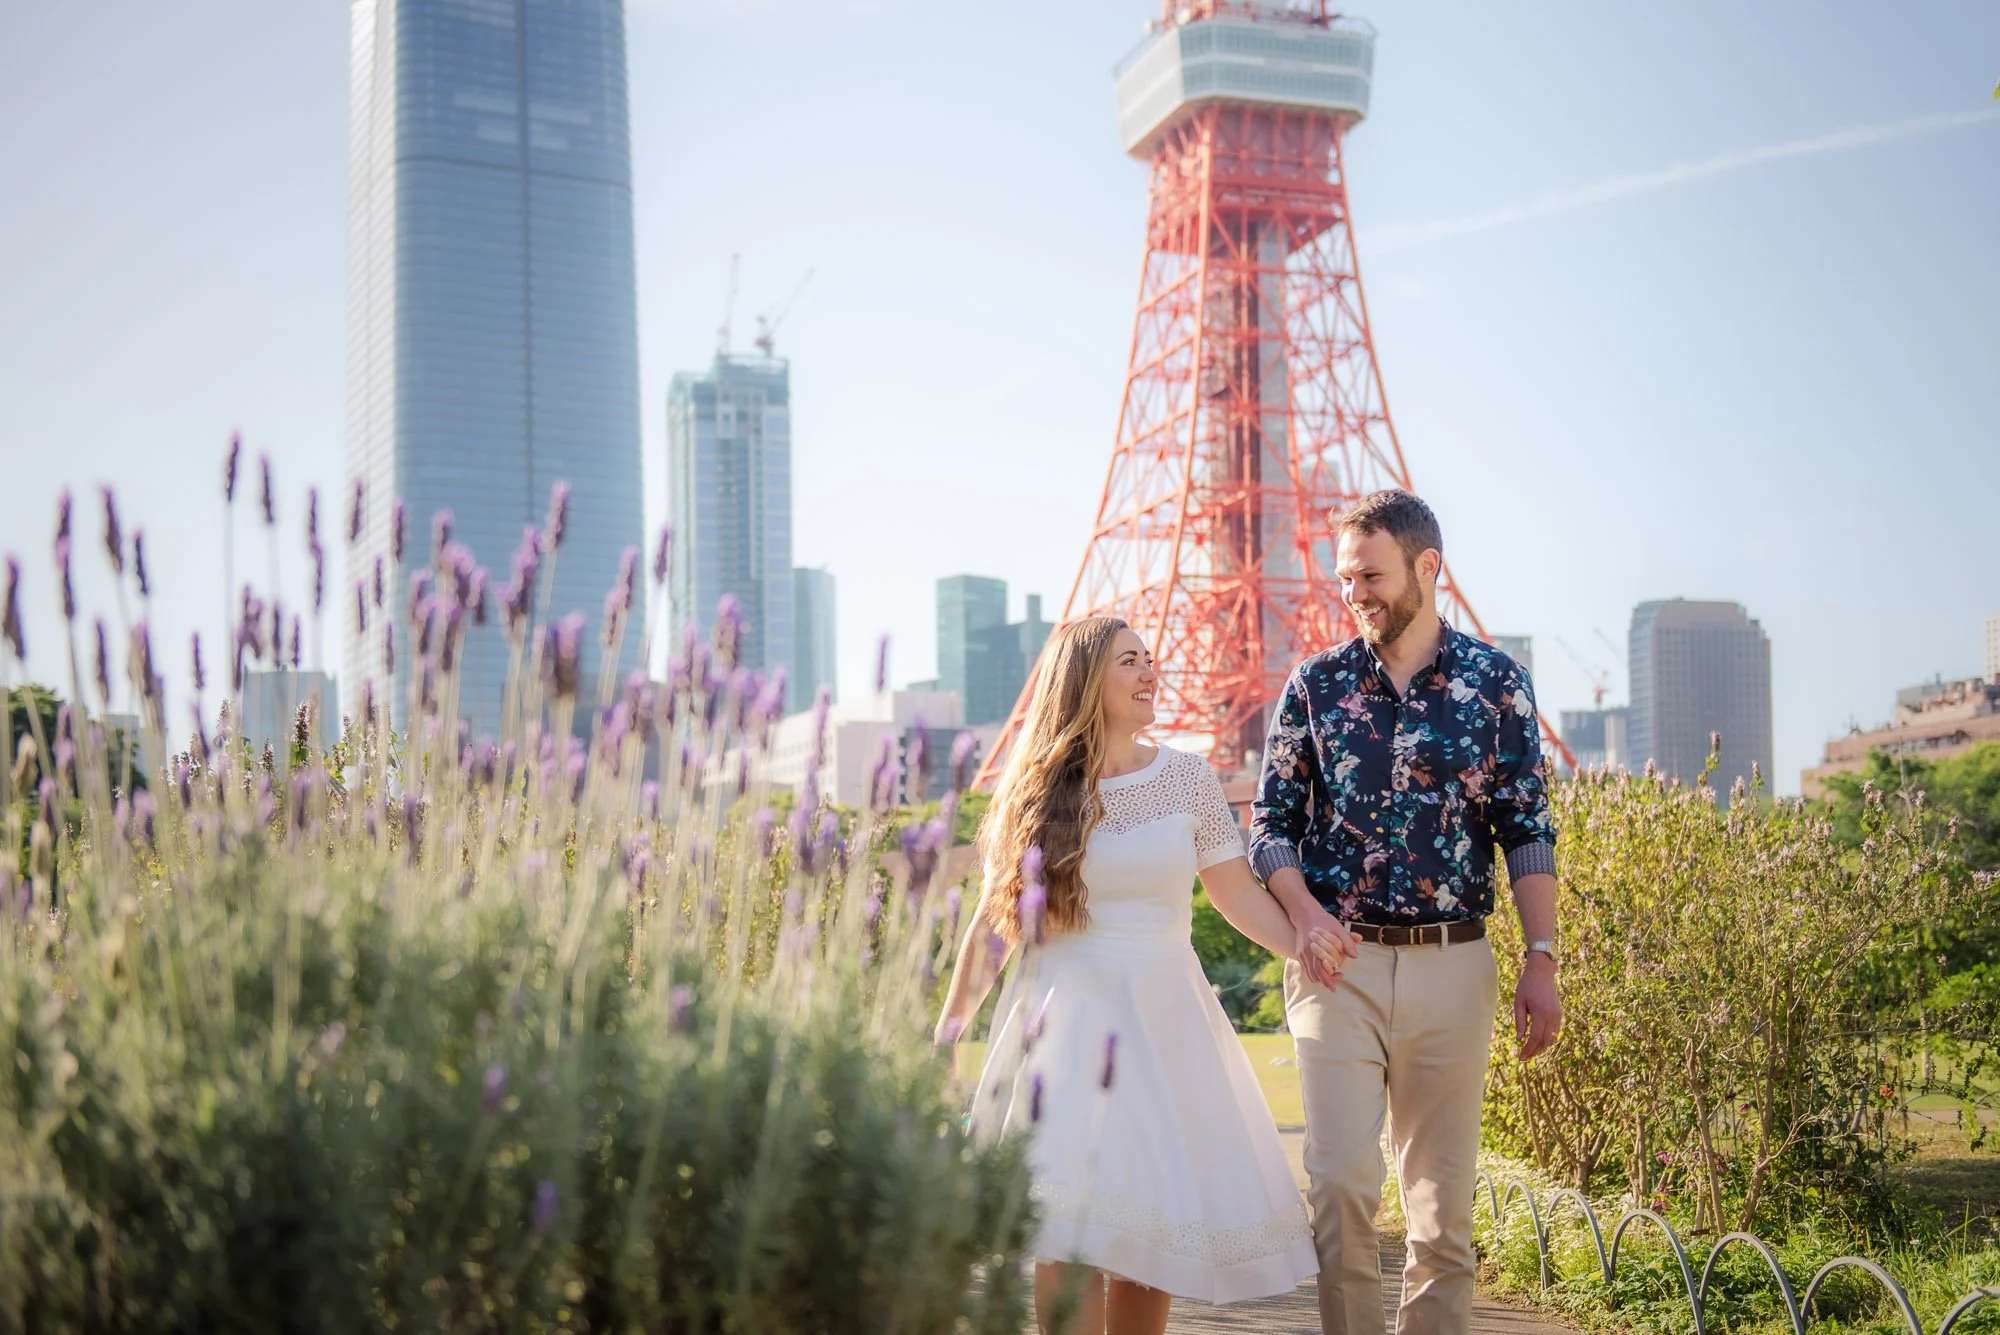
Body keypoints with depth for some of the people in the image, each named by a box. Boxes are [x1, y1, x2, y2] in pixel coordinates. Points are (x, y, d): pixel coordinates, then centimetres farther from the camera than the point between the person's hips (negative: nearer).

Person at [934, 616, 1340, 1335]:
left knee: (1154, 1220, 2)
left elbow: (1237, 891, 7)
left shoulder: (1187, 777, 5)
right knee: (1071, 1226, -15)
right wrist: (948, 1027, 5)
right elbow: (993, 921, 5)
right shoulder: (1036, 790, 2)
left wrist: (1299, 940, -10)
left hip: (1165, 1016, 2)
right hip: (1066, 1015, -2)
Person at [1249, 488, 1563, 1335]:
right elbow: (1270, 823, 7)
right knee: (1340, 1180, -9)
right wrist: (1304, 912, -11)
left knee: (1444, 1191, 5)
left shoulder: (1495, 681, 3)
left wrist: (1540, 961, -4)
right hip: (1340, 964, 0)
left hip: (1452, 966, 0)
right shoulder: (1315, 684, 5)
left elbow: (1527, 834, 3)